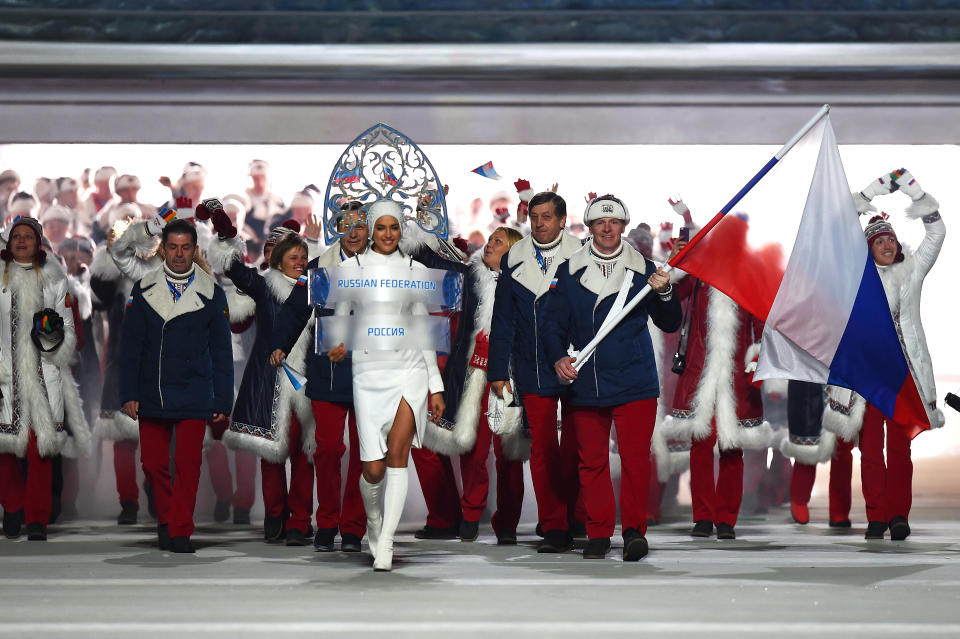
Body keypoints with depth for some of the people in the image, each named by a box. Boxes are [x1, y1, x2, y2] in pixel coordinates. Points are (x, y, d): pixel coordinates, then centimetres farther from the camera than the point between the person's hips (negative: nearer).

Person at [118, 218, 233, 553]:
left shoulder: (212, 294, 4)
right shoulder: (143, 290, 6)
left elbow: (221, 352, 6)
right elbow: (130, 346, 6)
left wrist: (223, 400, 2)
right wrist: (129, 393, -2)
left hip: (193, 396, -1)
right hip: (151, 395, 1)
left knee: (188, 464, -5)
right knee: (153, 463, 3)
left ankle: (181, 531, 5)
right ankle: (166, 520, 25)